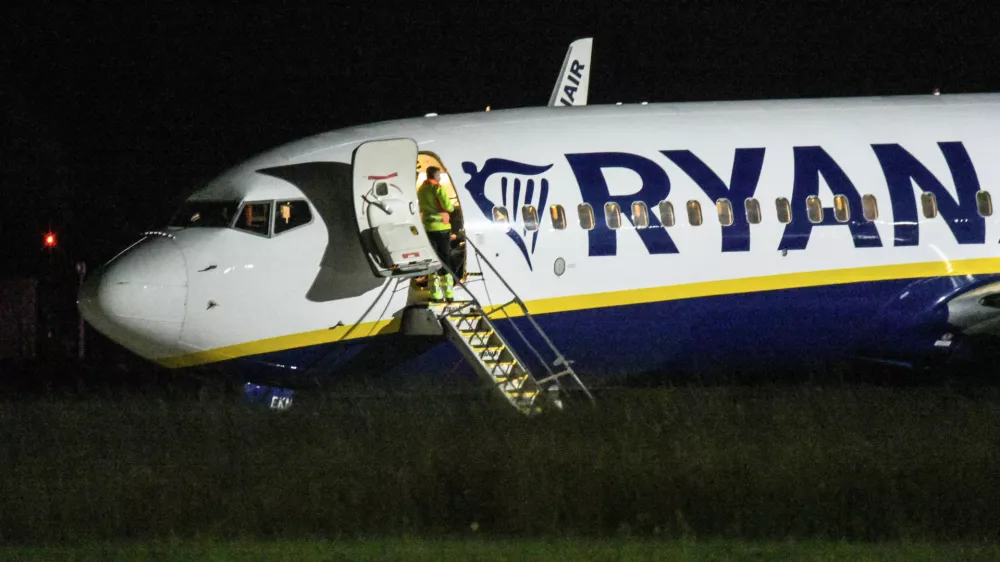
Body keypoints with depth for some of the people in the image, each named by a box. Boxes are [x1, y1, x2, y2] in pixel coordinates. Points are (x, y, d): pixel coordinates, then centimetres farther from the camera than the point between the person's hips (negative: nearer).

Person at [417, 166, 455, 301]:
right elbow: (447, 205, -16)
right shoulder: (438, 188, -10)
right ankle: (448, 293, 0)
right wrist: (452, 207, 5)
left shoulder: (421, 190, 10)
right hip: (441, 226, -5)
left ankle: (435, 293, 4)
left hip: (428, 227, 5)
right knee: (445, 259, 1)